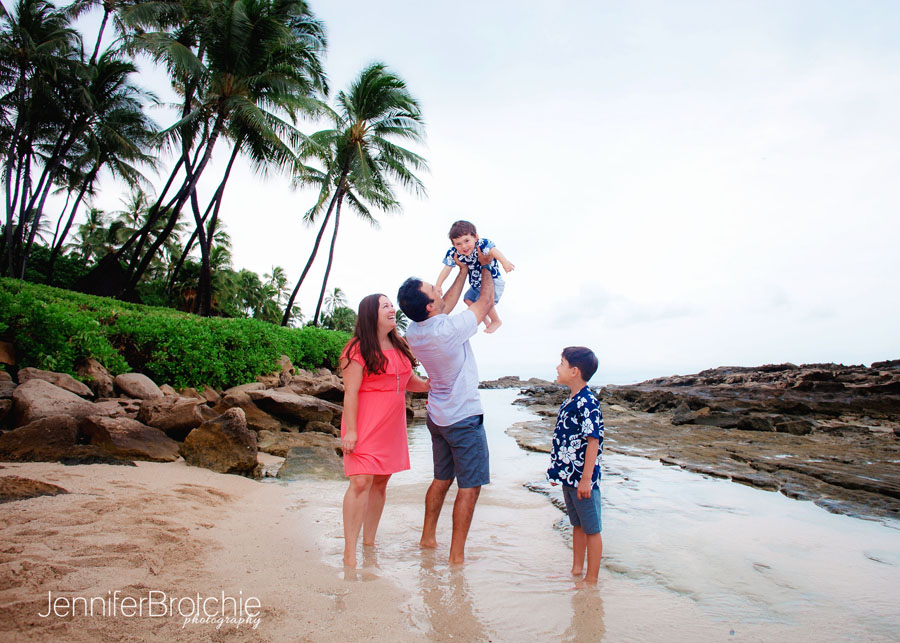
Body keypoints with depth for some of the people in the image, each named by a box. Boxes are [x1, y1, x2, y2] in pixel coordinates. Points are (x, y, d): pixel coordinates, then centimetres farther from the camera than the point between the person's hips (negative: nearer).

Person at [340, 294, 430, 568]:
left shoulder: (399, 346, 12)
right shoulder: (358, 350, -10)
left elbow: (410, 381, 21)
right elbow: (350, 392, -13)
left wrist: (430, 386, 2)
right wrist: (350, 430, -16)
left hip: (392, 427, 7)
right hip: (365, 426, -7)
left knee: (380, 482, 11)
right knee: (361, 481, -12)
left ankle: (369, 541, 23)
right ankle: (349, 551, -3)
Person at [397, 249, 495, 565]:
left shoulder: (414, 331, -4)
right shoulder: (449, 329, -26)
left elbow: (446, 305, 15)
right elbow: (486, 300, -11)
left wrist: (463, 271, 20)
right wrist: (485, 266, 5)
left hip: (438, 416, 8)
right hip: (464, 418, -8)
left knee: (442, 478, 21)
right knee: (469, 486, 3)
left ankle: (428, 537, 32)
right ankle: (457, 555, 9)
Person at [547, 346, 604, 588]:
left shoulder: (588, 402, -19)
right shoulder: (568, 401, 8)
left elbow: (593, 441, -21)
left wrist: (586, 478, -21)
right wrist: (557, 469, 19)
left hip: (583, 479, -9)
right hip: (568, 476, 9)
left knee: (591, 529, 6)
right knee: (577, 525, 21)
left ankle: (591, 580, 18)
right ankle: (576, 571, 35)